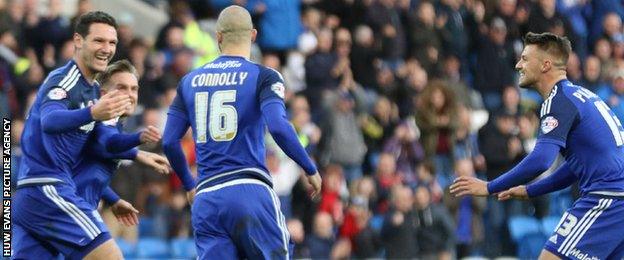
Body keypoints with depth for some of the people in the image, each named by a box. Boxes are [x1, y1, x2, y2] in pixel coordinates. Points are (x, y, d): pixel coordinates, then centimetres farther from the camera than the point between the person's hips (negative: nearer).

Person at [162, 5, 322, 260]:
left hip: (206, 199, 4)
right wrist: (310, 170, -2)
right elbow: (279, 127, -15)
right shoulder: (263, 76, 0)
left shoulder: (190, 81, 13)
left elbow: (169, 142, 12)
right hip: (249, 191, -4)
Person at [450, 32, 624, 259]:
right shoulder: (580, 95, 21)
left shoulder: (559, 100, -9)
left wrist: (489, 188, -13)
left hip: (605, 197, -10)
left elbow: (540, 160, -21)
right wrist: (530, 190, 29)